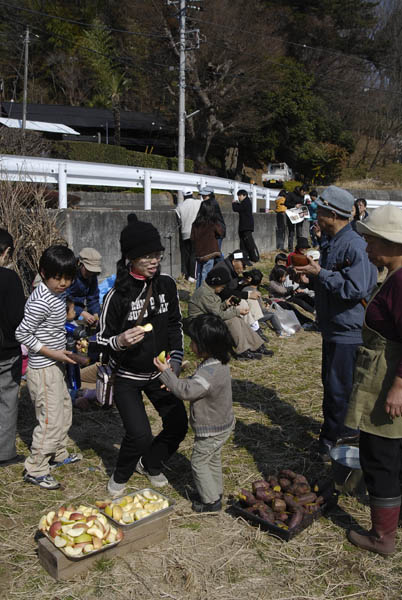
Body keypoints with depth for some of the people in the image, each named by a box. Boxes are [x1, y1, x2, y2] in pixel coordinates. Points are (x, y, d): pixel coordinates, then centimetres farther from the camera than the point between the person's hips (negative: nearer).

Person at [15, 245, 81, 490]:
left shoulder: (58, 294, 5)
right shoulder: (42, 302, -24)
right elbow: (22, 333, -22)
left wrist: (64, 350, 11)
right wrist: (52, 353, -21)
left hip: (56, 365, 10)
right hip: (44, 368, -10)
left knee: (64, 409, 21)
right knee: (51, 419, -3)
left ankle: (58, 455, 39)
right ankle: (35, 470, 12)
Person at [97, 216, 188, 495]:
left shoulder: (167, 285, -7)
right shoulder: (117, 295, -20)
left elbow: (175, 325, 6)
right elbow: (102, 339, -12)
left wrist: (175, 361, -2)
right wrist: (120, 341, -34)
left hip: (159, 372, 5)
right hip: (127, 377, -5)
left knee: (178, 424, 7)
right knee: (140, 434, -13)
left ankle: (150, 464, 37)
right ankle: (120, 476, 21)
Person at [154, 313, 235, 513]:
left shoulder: (209, 373, -35)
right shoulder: (218, 362, -2)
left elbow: (185, 391, -34)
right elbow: (195, 383, 12)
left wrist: (166, 372, -28)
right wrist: (175, 381, 2)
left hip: (211, 430, -9)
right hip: (221, 425, 10)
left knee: (199, 462, 8)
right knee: (213, 460, 25)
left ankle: (211, 501, 19)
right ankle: (216, 493, 40)